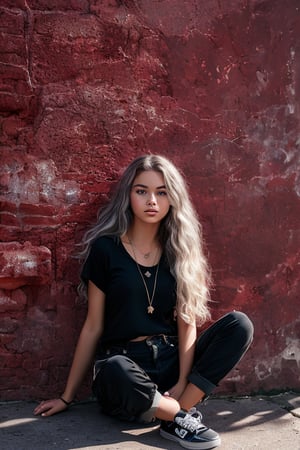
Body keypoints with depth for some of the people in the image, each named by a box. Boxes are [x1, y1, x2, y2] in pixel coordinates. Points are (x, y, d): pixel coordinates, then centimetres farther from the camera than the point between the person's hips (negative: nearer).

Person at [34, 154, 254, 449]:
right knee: (116, 371, -39)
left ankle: (178, 414, -22)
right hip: (125, 360, -3)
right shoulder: (106, 249, -2)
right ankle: (185, 415, -15)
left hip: (171, 360, 4)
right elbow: (93, 327, 1)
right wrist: (67, 397, 4)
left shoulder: (179, 250, 6)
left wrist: (183, 383, -15)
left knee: (239, 324, -18)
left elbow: (187, 320, 0)